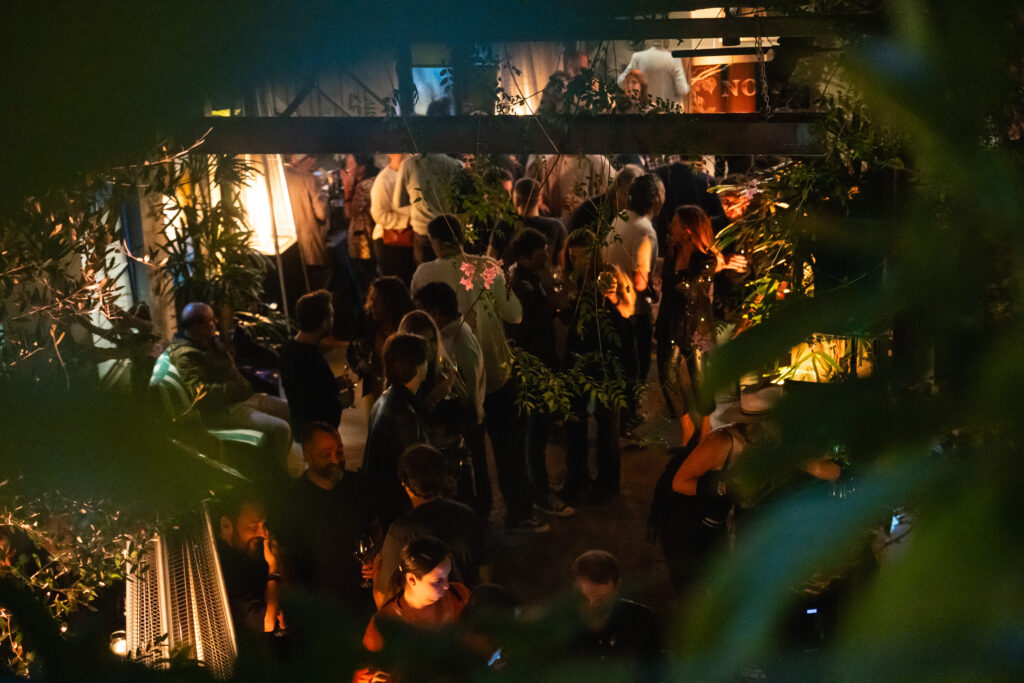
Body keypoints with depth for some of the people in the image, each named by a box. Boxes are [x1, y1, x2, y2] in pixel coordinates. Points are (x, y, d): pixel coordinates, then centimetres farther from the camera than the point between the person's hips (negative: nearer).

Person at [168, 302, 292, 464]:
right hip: (222, 410, -10)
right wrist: (235, 389, -21)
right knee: (279, 428, -25)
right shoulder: (184, 354, -18)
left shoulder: (212, 340, 12)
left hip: (245, 397, 10)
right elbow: (199, 391, -28)